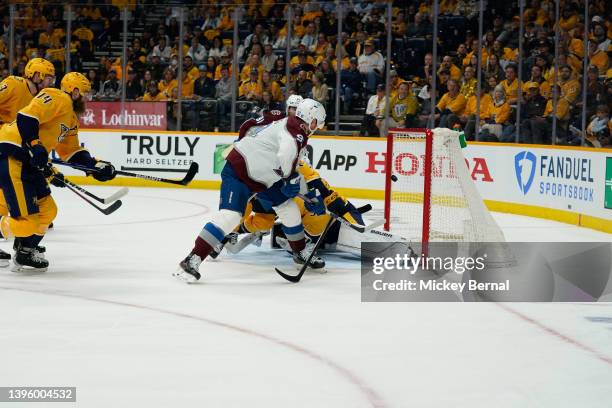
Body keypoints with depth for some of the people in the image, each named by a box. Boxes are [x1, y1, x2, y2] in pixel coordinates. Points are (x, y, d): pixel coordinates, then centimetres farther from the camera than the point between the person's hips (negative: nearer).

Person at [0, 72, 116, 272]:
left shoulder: (71, 118, 23)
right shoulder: (57, 98, -8)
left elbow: (71, 151, 27)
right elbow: (26, 116, -21)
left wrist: (95, 166, 16)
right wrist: (34, 145, -25)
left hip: (28, 161, 11)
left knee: (47, 210, 15)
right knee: (27, 218, -15)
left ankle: (25, 253, 26)